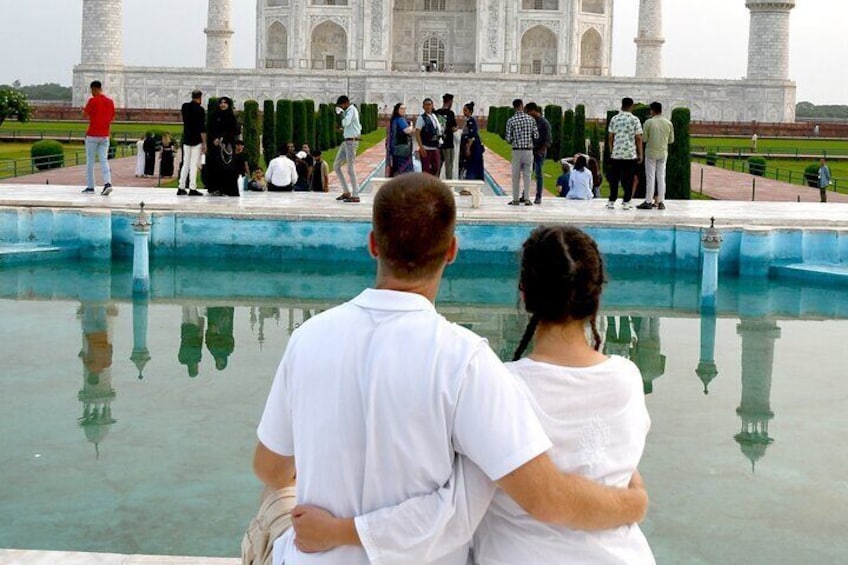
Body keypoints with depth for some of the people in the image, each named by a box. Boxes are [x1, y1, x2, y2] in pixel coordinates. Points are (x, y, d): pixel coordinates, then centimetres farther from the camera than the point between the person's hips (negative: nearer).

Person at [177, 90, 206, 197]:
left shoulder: (184, 107, 6)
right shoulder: (200, 109, -11)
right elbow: (202, 128, -15)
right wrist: (204, 143, -12)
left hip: (186, 139, 6)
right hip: (197, 140, -6)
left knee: (185, 163, 11)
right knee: (194, 164, -4)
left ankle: (181, 187, 11)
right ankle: (192, 188, -6)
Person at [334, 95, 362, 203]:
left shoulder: (351, 110, -10)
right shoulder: (349, 110, 19)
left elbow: (346, 122, -27)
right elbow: (359, 127, 24)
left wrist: (341, 114, -9)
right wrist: (344, 130, 15)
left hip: (351, 141, -10)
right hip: (347, 142, 10)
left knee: (350, 169, -8)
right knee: (336, 166, 11)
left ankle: (355, 196, -4)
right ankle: (346, 192, 14)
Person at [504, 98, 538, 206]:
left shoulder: (511, 121, -6)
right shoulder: (531, 119, -1)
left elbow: (508, 139, -6)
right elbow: (536, 136, 0)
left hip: (517, 150, -1)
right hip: (528, 150, 1)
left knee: (516, 175, 6)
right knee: (527, 175, 6)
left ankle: (515, 199, 7)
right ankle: (526, 199, 3)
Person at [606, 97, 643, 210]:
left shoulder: (614, 119, 3)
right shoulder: (635, 120, -4)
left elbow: (610, 137, 5)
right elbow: (638, 138, -5)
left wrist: (611, 150, 15)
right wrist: (640, 154, 1)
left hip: (616, 154, 2)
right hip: (631, 154, -2)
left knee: (614, 178, 9)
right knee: (628, 179, 4)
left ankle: (612, 201, 9)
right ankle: (626, 202, 3)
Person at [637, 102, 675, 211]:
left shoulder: (649, 122, -10)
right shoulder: (668, 123, 1)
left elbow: (644, 138, -8)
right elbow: (671, 140, 6)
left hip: (651, 153, -3)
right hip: (663, 153, 3)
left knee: (650, 178, 1)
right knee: (661, 177, 7)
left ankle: (648, 202, 1)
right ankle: (661, 202, 6)